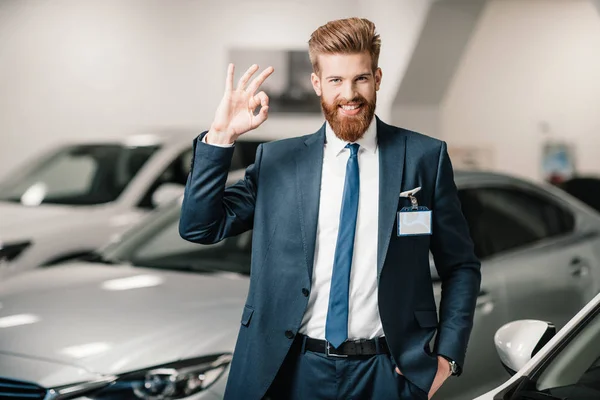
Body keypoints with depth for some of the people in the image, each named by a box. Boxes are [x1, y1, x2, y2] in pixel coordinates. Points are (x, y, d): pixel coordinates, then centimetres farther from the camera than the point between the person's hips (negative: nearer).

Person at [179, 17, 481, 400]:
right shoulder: (276, 160, 2)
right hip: (296, 369, 1)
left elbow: (461, 266, 4)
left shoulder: (425, 157, -1)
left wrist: (448, 355, -5)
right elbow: (199, 227, -2)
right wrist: (221, 137, -12)